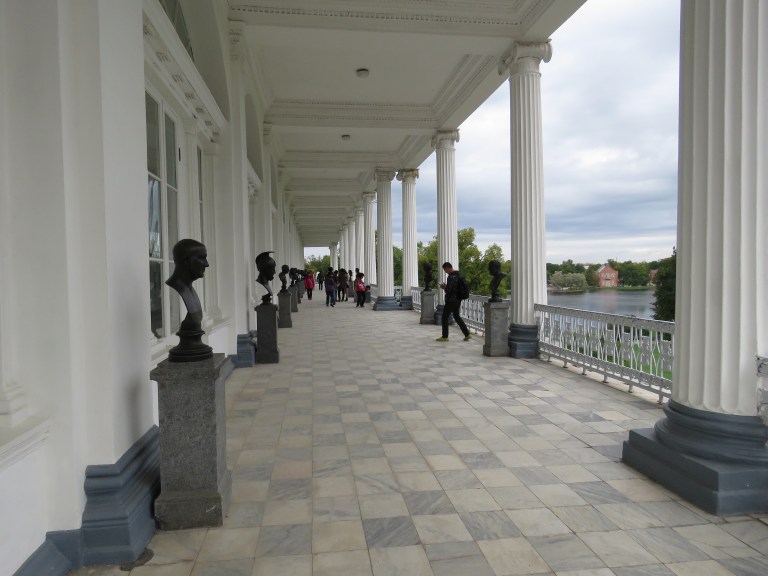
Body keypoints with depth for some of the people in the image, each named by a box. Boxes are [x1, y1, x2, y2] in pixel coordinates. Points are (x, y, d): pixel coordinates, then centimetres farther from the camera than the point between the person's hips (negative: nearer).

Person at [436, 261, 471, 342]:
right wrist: (446, 286, 13)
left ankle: (444, 337, 9)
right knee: (457, 316, 19)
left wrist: (444, 287, -3)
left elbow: (449, 290, -24)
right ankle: (467, 334, 17)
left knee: (444, 317, 3)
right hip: (458, 300, 9)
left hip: (451, 300, -9)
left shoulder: (452, 277, -21)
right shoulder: (458, 275, 9)